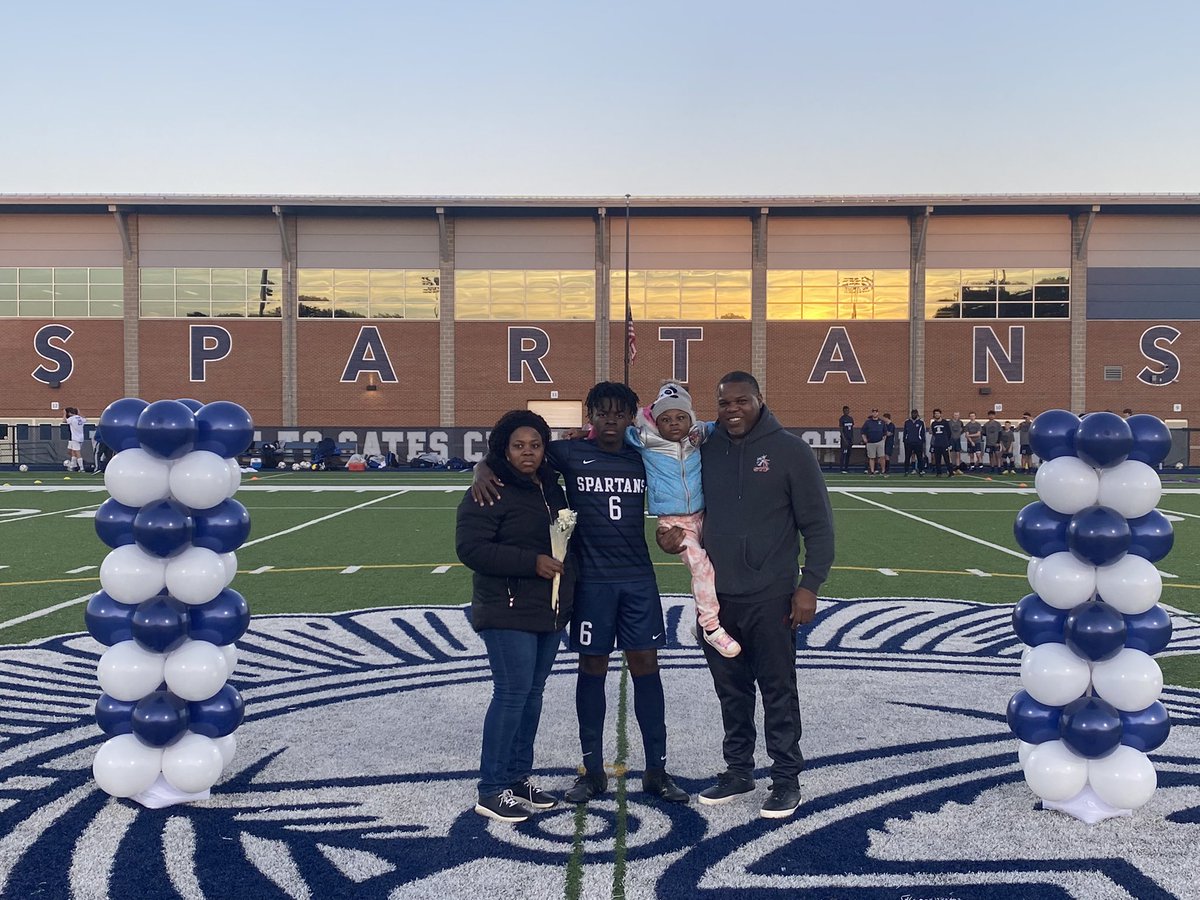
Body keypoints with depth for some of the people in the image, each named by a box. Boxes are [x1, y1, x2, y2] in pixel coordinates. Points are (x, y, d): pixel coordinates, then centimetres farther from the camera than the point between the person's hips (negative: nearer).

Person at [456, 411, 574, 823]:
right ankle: (492, 790, 1)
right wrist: (531, 563, -22)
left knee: (533, 693, 12)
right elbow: (470, 548, -19)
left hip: (550, 611, 8)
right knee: (512, 693, -8)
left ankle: (519, 776, 24)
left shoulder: (551, 488, 13)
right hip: (509, 613, -8)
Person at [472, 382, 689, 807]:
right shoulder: (569, 453, -2)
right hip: (591, 578, -2)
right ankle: (593, 771, 18)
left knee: (645, 665, 3)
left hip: (639, 579, 2)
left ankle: (656, 770, 13)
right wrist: (482, 470, -19)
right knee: (592, 667, 5)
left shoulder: (642, 459, 6)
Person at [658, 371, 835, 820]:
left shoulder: (790, 451, -5)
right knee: (731, 689, 14)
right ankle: (738, 770, 29)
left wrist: (809, 584, -11)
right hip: (717, 597, 5)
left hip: (770, 598, -4)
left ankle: (786, 778, 16)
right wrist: (670, 535, -1)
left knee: (778, 690, 3)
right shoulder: (705, 450, 7)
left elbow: (817, 525, -5)